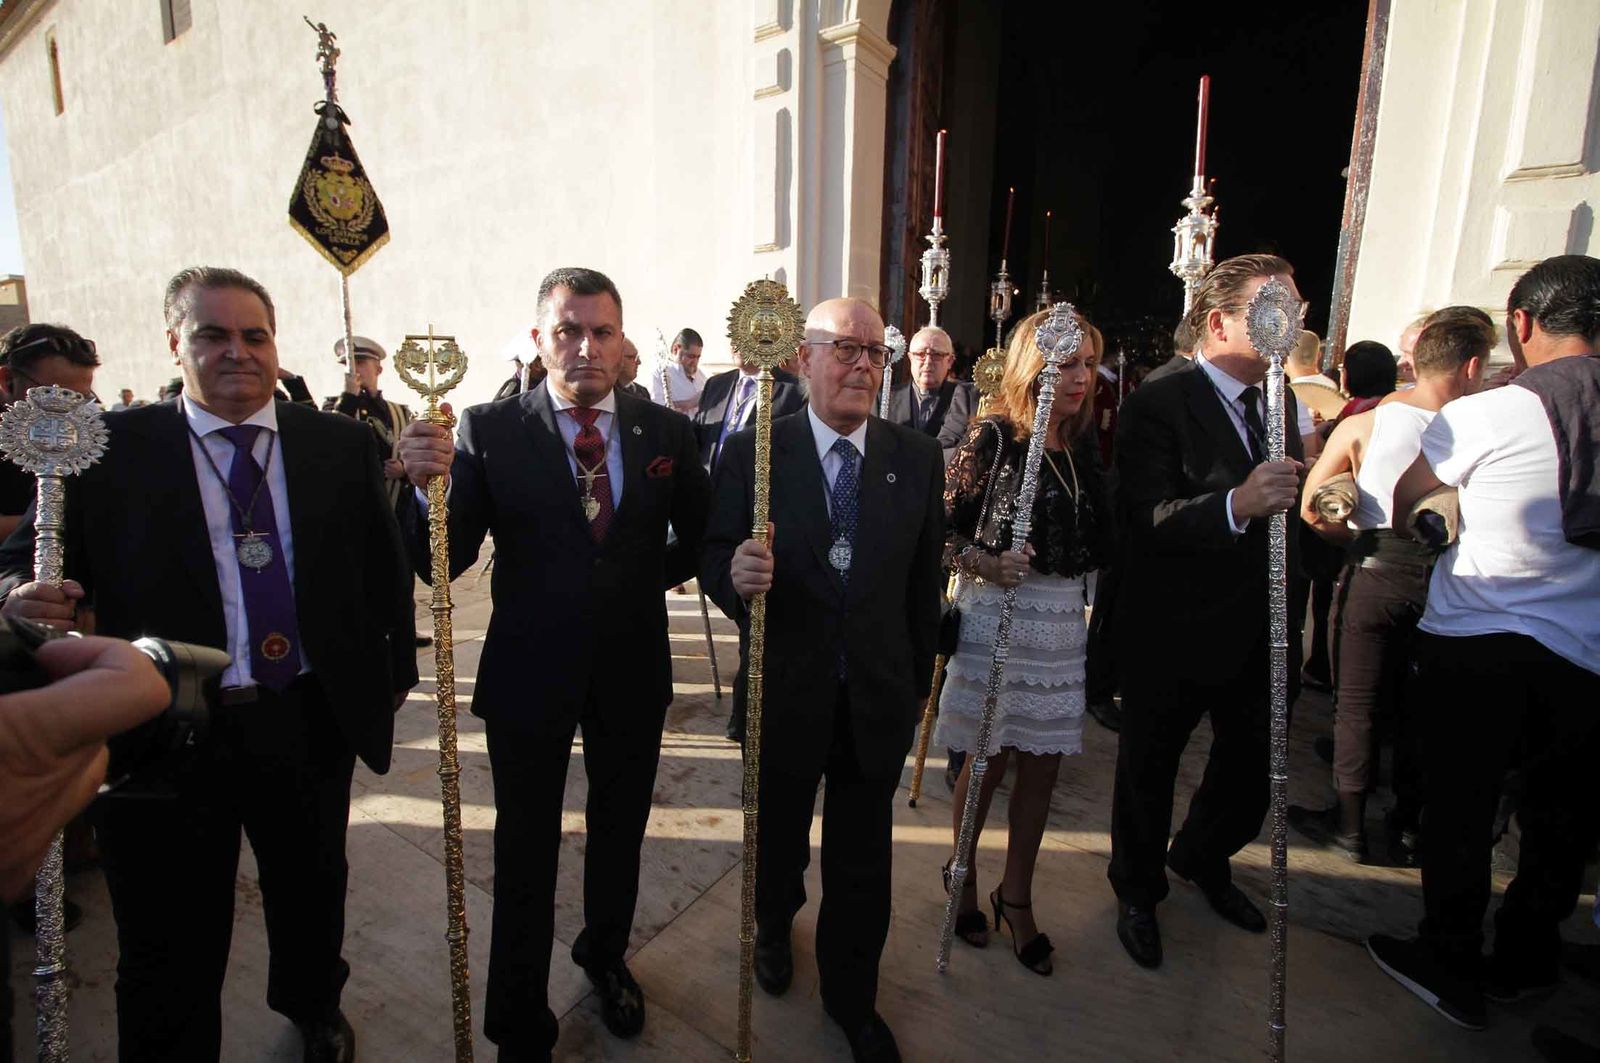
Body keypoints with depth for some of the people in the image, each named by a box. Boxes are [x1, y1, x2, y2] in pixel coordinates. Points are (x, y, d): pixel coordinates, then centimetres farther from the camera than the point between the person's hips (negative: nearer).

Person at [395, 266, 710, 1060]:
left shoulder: (665, 430, -4)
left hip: (632, 671, 3)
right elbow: (443, 563, -17)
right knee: (525, 853, 13)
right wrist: (426, 483, -33)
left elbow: (701, 537, 8)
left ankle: (606, 955, 51)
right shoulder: (489, 430, -10)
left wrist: (648, 578, -4)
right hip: (529, 672, -2)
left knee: (619, 831, 23)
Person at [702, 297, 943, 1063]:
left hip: (879, 697, 1)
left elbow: (923, 581, 1)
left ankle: (852, 998, 43)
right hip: (784, 692, -1)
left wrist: (917, 681, 5)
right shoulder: (751, 451, -10)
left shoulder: (918, 458, -3)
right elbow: (714, 557, -8)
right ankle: (774, 928, 57)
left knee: (862, 858, 17)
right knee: (777, 838, 23)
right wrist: (734, 574, -31)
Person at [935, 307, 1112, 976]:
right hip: (999, 614, -5)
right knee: (987, 761, 8)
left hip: (1063, 620, 6)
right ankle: (963, 874, 35)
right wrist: (985, 563, -26)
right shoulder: (993, 436, -10)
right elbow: (943, 525, -11)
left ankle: (1016, 896, 32)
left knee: (1042, 766, 12)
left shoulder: (1082, 443, 7)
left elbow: (1096, 542, 13)